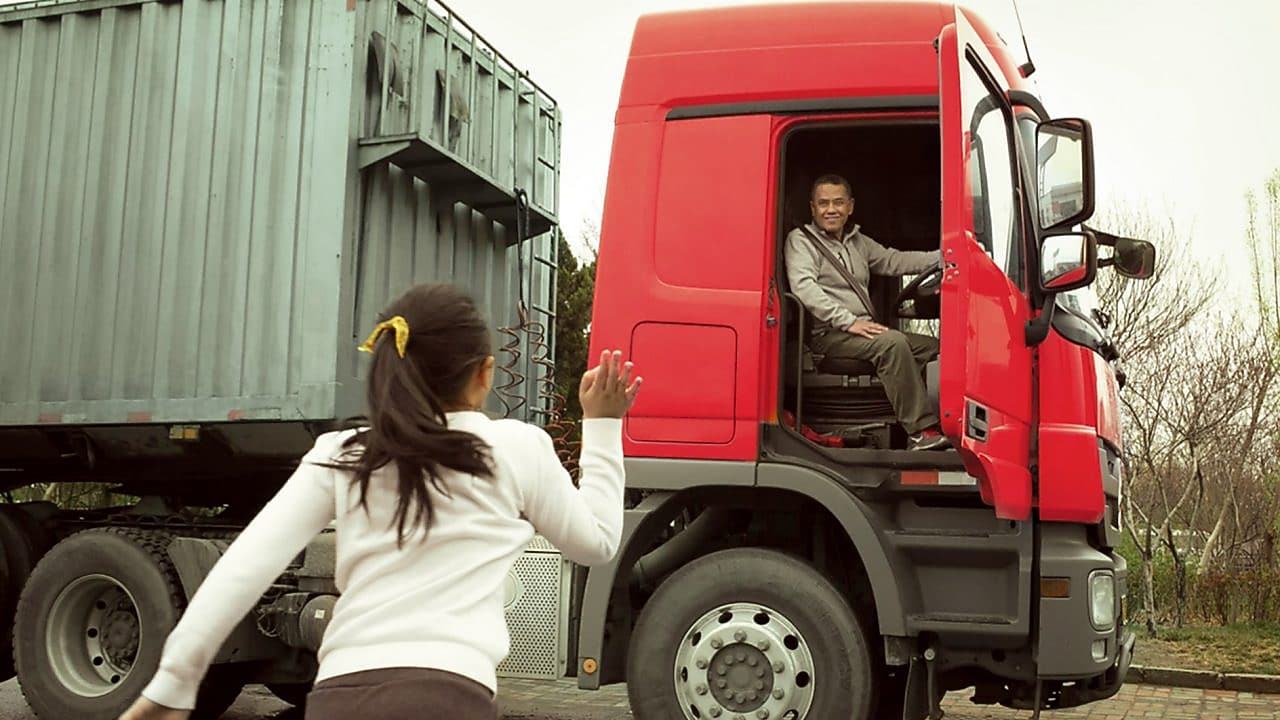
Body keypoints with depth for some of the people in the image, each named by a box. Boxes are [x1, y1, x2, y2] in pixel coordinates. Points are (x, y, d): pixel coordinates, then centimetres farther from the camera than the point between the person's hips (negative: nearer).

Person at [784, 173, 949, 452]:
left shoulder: (858, 241, 24)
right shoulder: (801, 240, 0)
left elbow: (894, 261, 19)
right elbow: (803, 287, -15)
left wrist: (944, 256, 4)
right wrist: (848, 322, -23)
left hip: (863, 331, 8)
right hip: (828, 335, -8)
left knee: (933, 346, -5)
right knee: (892, 342, -31)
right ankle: (921, 430, -31)